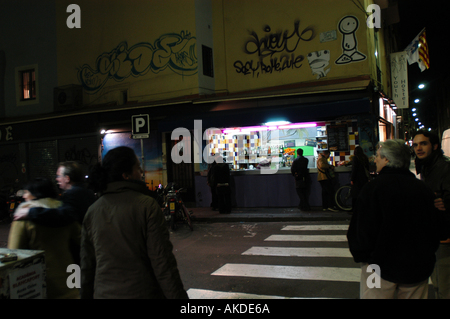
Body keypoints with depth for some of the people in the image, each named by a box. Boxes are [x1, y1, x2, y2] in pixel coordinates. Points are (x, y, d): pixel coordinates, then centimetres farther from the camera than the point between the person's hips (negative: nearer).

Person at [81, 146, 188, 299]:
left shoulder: (92, 211, 1)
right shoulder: (147, 206, -15)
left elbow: (87, 265, 6)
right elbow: (163, 262, -17)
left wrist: (86, 295, 17)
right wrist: (178, 295, -10)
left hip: (104, 293, 5)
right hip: (143, 293, -5)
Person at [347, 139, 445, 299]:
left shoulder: (373, 187, -15)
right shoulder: (423, 189, -1)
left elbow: (363, 231, -16)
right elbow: (436, 230, 8)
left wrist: (360, 255, 2)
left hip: (380, 267, -4)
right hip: (417, 269, 4)